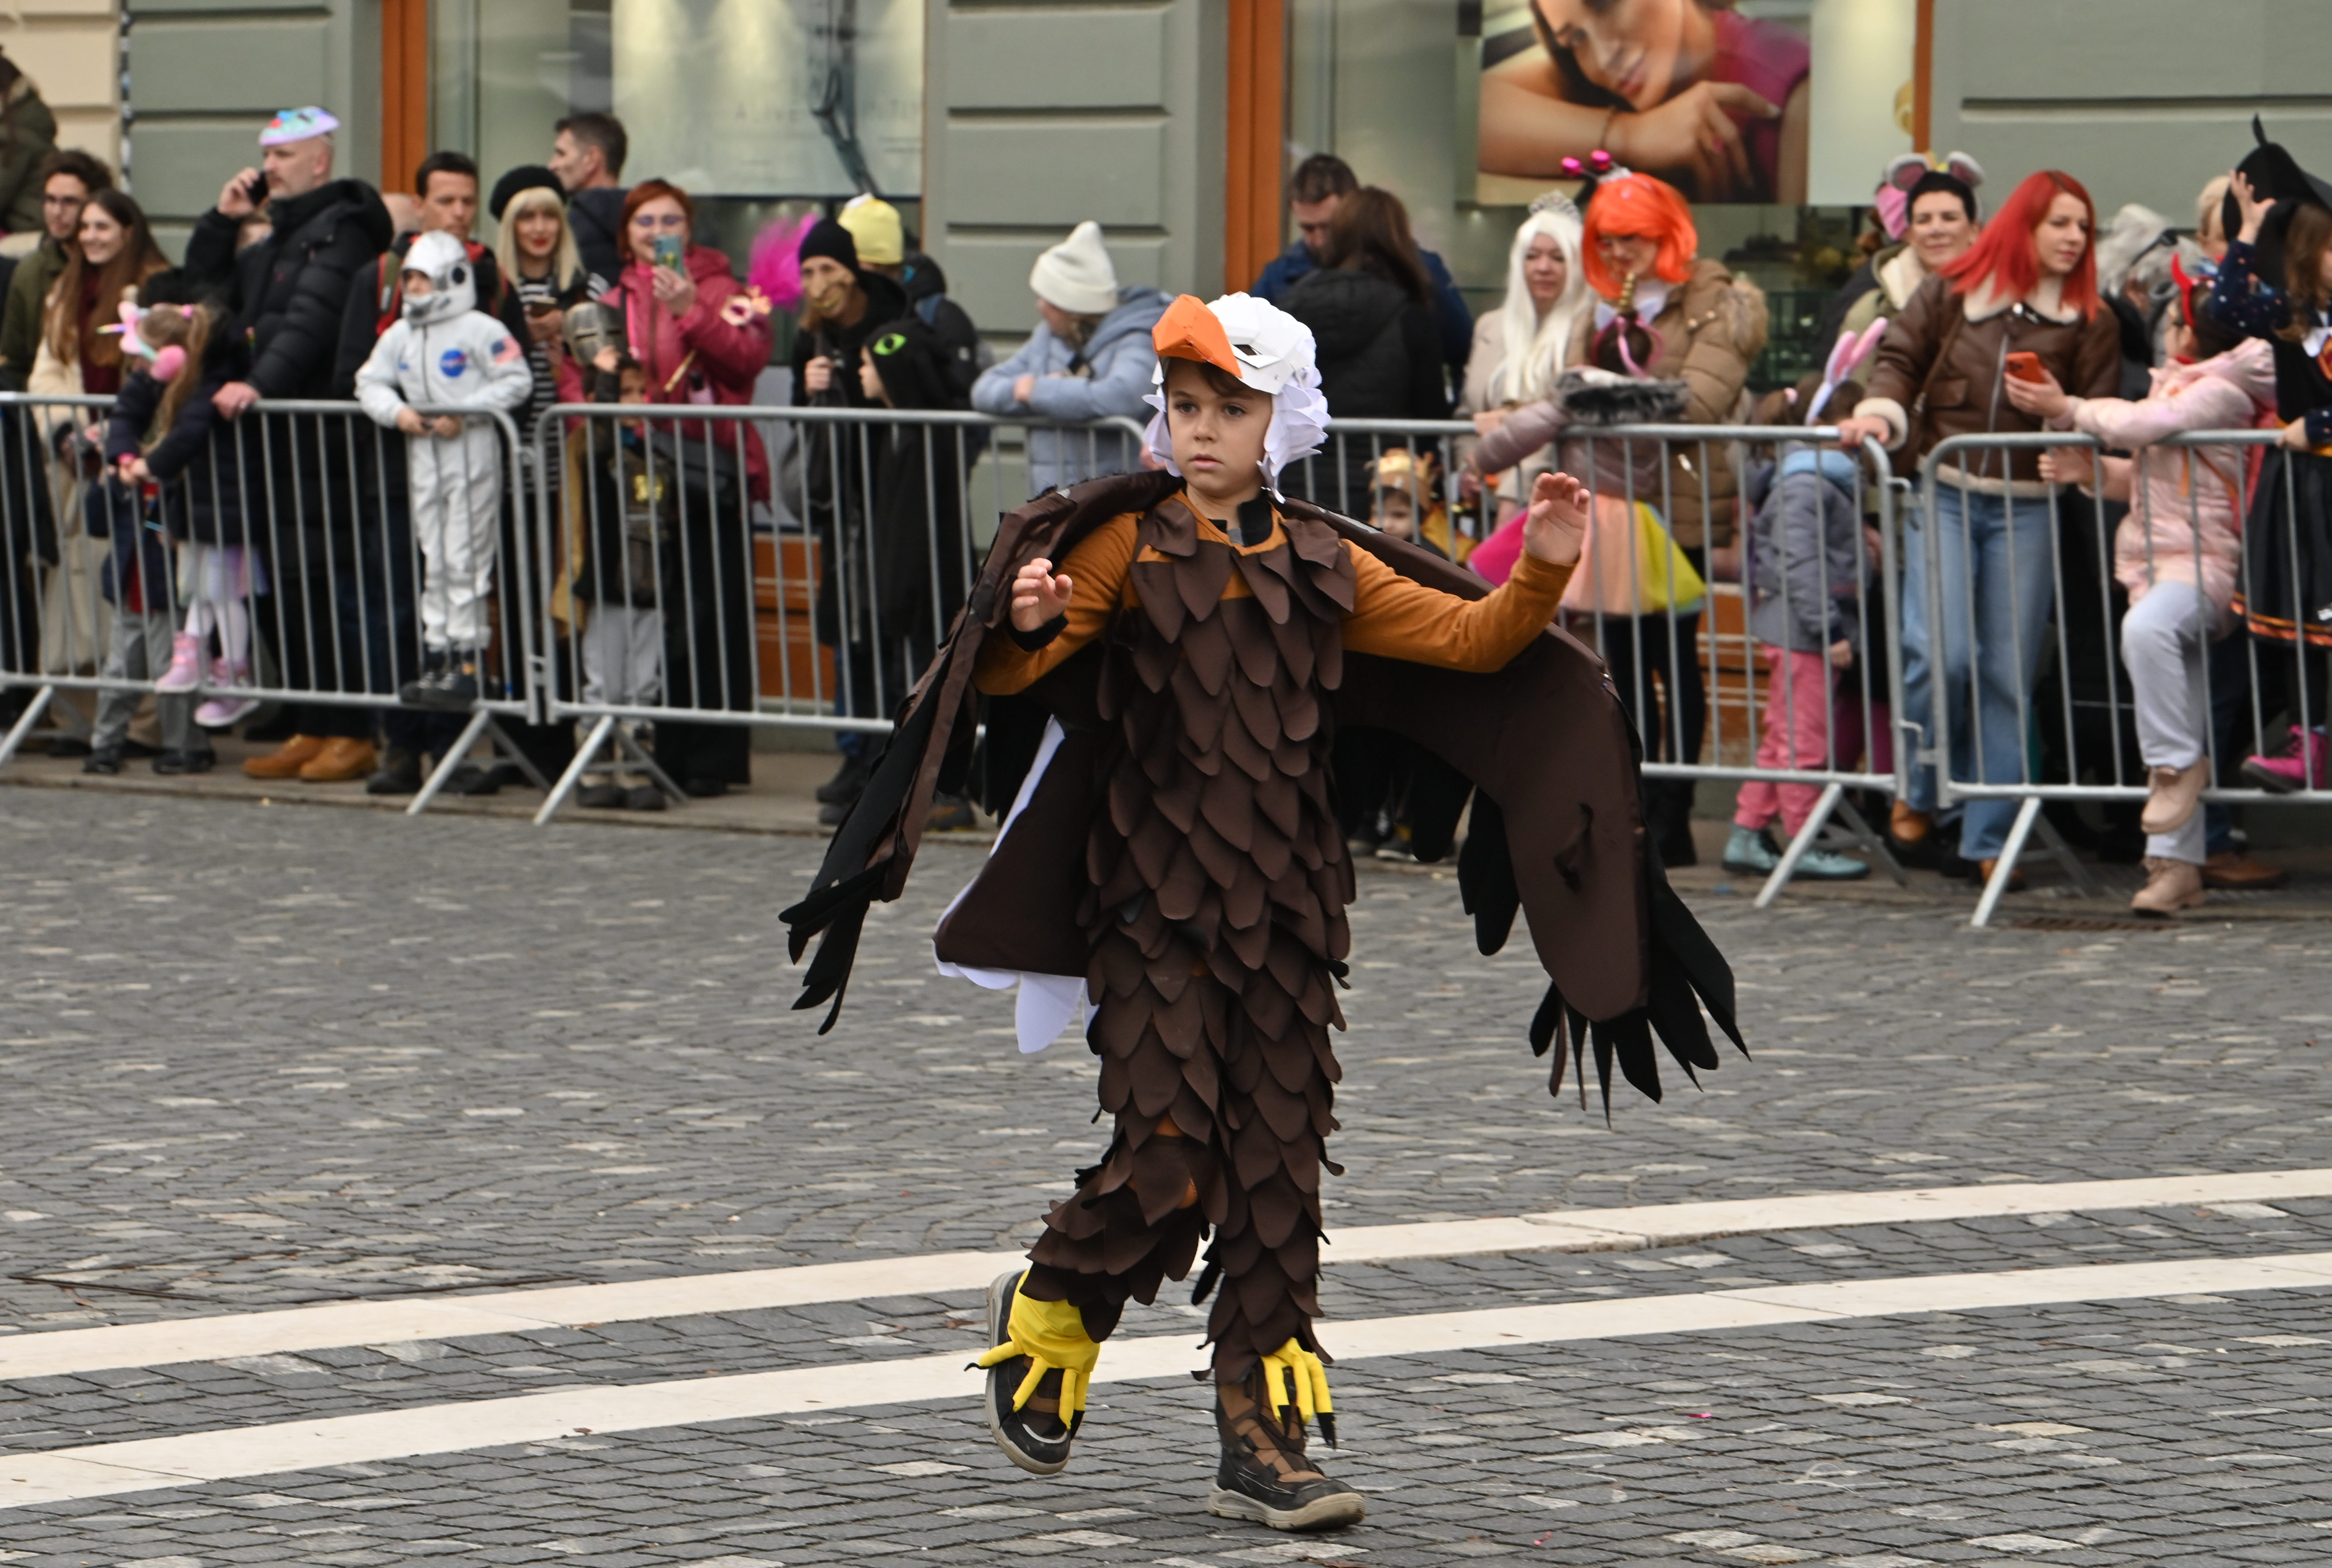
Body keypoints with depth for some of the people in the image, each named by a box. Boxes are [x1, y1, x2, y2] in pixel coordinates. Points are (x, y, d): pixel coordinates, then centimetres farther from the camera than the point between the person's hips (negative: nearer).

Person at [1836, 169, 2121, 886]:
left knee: (2009, 674, -1)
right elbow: (1900, 360, 10)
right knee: (1941, 653, -15)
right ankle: (1918, 792, 10)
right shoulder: (1950, 295, 8)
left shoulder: (2090, 323, 9)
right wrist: (1880, 413, -9)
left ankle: (1989, 838, 6)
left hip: (2028, 509, 1)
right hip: (1946, 495, -1)